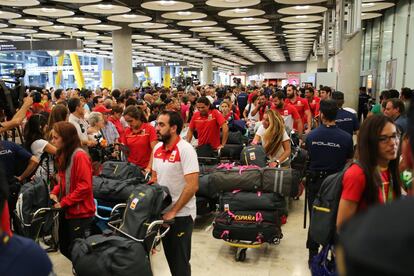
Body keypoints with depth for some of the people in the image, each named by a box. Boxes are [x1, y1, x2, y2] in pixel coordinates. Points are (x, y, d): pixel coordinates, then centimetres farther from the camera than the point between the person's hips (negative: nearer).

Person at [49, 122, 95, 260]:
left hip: (80, 212, -9)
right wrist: (55, 192, -1)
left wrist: (63, 202, -18)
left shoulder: (80, 156, -19)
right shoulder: (63, 155, 9)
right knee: (64, 247, 18)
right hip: (67, 210, 9)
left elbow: (84, 186, -22)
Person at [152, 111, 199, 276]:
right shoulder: (157, 148, 3)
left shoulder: (185, 150, -19)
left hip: (181, 214, -6)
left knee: (180, 260, 7)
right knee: (169, 256, 20)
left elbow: (192, 186, -24)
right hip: (162, 211, 7)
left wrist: (173, 211, -20)